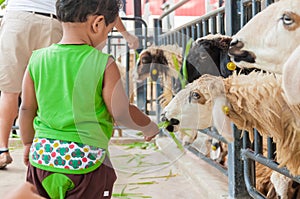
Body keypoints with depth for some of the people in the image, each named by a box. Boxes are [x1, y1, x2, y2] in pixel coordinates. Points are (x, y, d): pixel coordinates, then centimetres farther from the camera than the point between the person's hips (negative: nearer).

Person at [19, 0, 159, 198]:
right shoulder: (104, 64, -13)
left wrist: (28, 144, 23)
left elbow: (27, 109, 7)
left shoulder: (37, 59, -1)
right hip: (87, 159, -4)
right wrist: (149, 126, 10)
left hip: (42, 154, 4)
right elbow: (122, 113, -9)